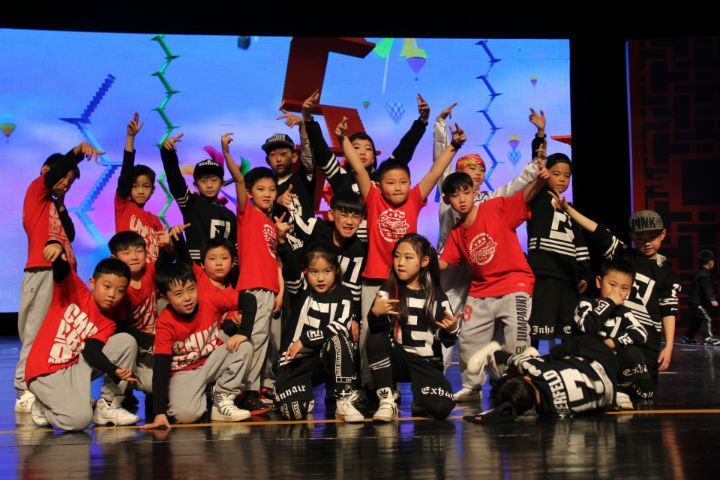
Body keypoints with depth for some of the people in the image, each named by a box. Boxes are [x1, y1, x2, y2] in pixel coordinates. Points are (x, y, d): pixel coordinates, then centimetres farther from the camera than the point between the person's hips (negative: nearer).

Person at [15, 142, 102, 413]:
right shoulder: (35, 192, 2)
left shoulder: (53, 205, 23)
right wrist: (79, 150, -24)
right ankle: (26, 393, -9)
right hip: (41, 272, -8)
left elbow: (70, 235, 17)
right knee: (37, 332, -10)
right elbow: (55, 170, -16)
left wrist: (61, 204, 12)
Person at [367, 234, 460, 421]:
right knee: (375, 339, -30)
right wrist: (375, 313, -32)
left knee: (442, 407, -26)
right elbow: (377, 329, -11)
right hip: (397, 360, 1)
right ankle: (387, 400, -21)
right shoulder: (388, 292, 3)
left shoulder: (436, 296, 3)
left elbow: (446, 340, 3)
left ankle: (420, 400, 13)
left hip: (427, 363, -1)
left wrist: (451, 330, -19)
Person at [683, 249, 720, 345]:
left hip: (692, 300, 10)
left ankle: (688, 337, 26)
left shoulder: (696, 273, 12)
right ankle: (708, 338, -14)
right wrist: (712, 300, -41)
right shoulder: (706, 275, -19)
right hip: (698, 302, -10)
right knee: (707, 318, -10)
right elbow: (707, 289, -31)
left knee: (696, 319, 18)